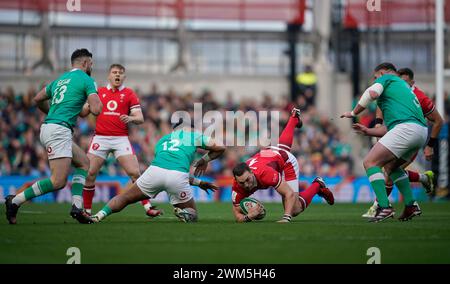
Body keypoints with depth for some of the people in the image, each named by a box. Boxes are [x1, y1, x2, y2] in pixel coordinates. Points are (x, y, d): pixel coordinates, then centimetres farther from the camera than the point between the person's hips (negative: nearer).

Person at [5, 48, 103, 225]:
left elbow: (38, 99, 28)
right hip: (59, 131, -10)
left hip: (48, 126, 10)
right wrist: (96, 102, 13)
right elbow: (96, 110, -10)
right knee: (58, 181, -13)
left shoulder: (61, 79, 21)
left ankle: (77, 206, 7)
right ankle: (15, 202, -12)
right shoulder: (86, 80, -2)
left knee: (83, 162, 19)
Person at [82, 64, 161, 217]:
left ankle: (148, 207, -4)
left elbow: (140, 118, 2)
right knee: (89, 174, -6)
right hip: (100, 137, 1)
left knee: (135, 173, -11)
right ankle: (86, 209, 7)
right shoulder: (99, 92, 12)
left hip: (121, 139, -1)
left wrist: (130, 118, -19)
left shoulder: (129, 94, 7)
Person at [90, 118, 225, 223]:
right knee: (192, 215, 17)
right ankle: (183, 213, -18)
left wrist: (199, 183, 40)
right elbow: (220, 148, 20)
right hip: (177, 177, -2)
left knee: (124, 198, 20)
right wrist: (204, 160, 37)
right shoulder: (193, 135, 24)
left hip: (155, 171, 2)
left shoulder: (162, 140, 35)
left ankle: (98, 216, -3)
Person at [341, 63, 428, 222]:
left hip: (405, 127, -9)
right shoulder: (403, 85, 35)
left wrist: (353, 113, 1)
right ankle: (411, 206, 17)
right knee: (391, 166, 26)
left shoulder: (385, 78, 12)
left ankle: (384, 208, -18)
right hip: (422, 132, 9)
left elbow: (372, 93, -11)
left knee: (370, 162, -8)